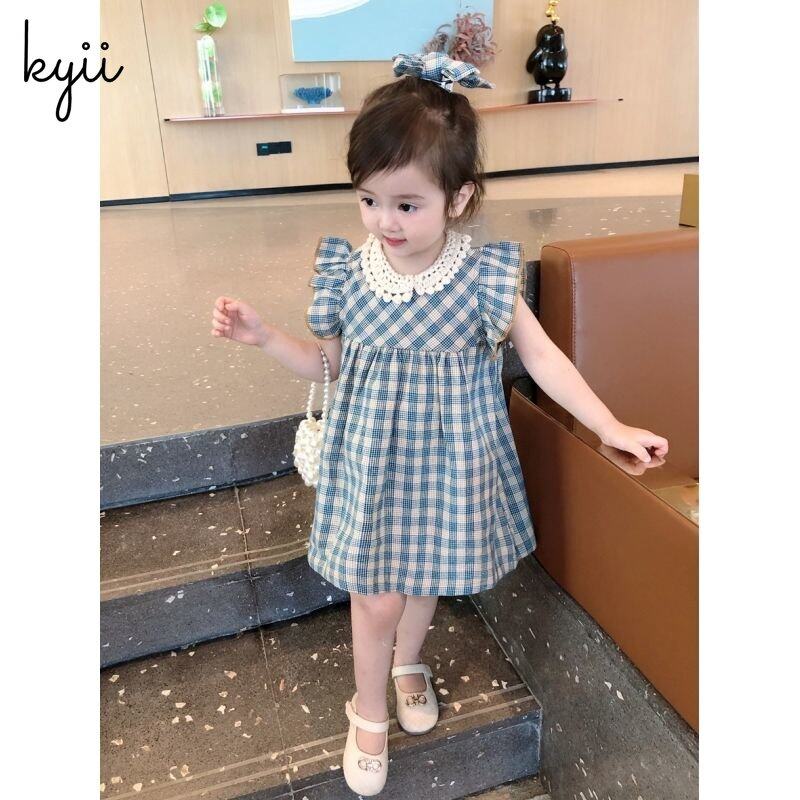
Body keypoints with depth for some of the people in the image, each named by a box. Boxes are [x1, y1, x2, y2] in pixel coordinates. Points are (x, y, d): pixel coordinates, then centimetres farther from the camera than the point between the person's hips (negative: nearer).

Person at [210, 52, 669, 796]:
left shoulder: (485, 278, -15)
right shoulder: (347, 273, -10)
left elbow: (542, 357, -5)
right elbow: (325, 362, 3)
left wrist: (610, 427, -4)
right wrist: (263, 336, -10)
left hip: (447, 459, 0)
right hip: (374, 459, 0)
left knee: (427, 572, 21)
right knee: (378, 595, 8)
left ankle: (407, 662, 54)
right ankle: (369, 712, 37)